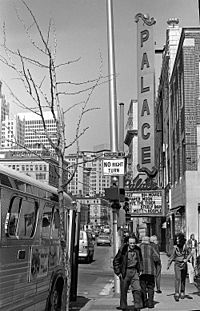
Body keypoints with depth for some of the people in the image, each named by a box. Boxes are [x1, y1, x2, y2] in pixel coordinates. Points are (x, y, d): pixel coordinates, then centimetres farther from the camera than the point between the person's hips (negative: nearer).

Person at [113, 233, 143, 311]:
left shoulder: (137, 250, 3)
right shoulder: (123, 249, -9)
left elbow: (140, 260, 21)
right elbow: (116, 260, -2)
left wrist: (140, 270, 11)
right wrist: (118, 272, -4)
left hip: (134, 271, 3)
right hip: (125, 272, -2)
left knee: (137, 289, -7)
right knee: (123, 291, 5)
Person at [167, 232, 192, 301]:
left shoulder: (185, 246, -7)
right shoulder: (175, 247, -5)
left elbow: (190, 254, 4)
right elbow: (172, 256, 6)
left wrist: (186, 260, -11)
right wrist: (168, 264, 9)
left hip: (184, 264, 1)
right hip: (177, 264, -1)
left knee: (183, 279, 10)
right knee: (177, 278, -14)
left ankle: (182, 293, 27)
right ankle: (177, 294, -17)